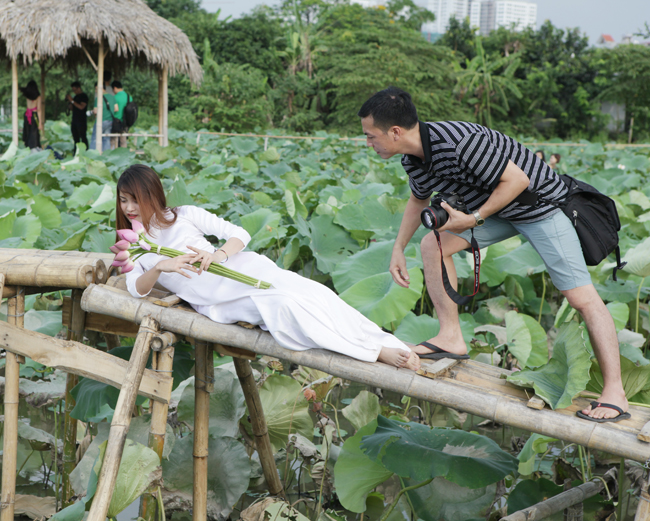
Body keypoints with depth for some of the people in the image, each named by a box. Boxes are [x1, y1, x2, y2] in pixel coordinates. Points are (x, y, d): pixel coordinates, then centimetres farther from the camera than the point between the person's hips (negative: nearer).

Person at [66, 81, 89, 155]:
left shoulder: (84, 96, -6)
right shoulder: (76, 96, 19)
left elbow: (81, 107, -19)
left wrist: (72, 101, -15)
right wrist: (69, 100, 9)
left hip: (81, 120, -9)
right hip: (75, 120, 9)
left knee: (83, 137, -10)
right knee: (75, 137, 9)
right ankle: (75, 152, 12)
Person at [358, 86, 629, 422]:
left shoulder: (458, 142, -34)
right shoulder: (413, 159, -4)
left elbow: (517, 179, -27)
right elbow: (418, 200, 18)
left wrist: (472, 219, -24)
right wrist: (398, 249, 17)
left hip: (540, 203, -9)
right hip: (497, 209, 9)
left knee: (581, 297, -12)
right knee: (433, 245, -2)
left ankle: (614, 393, -10)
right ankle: (451, 338, 2)